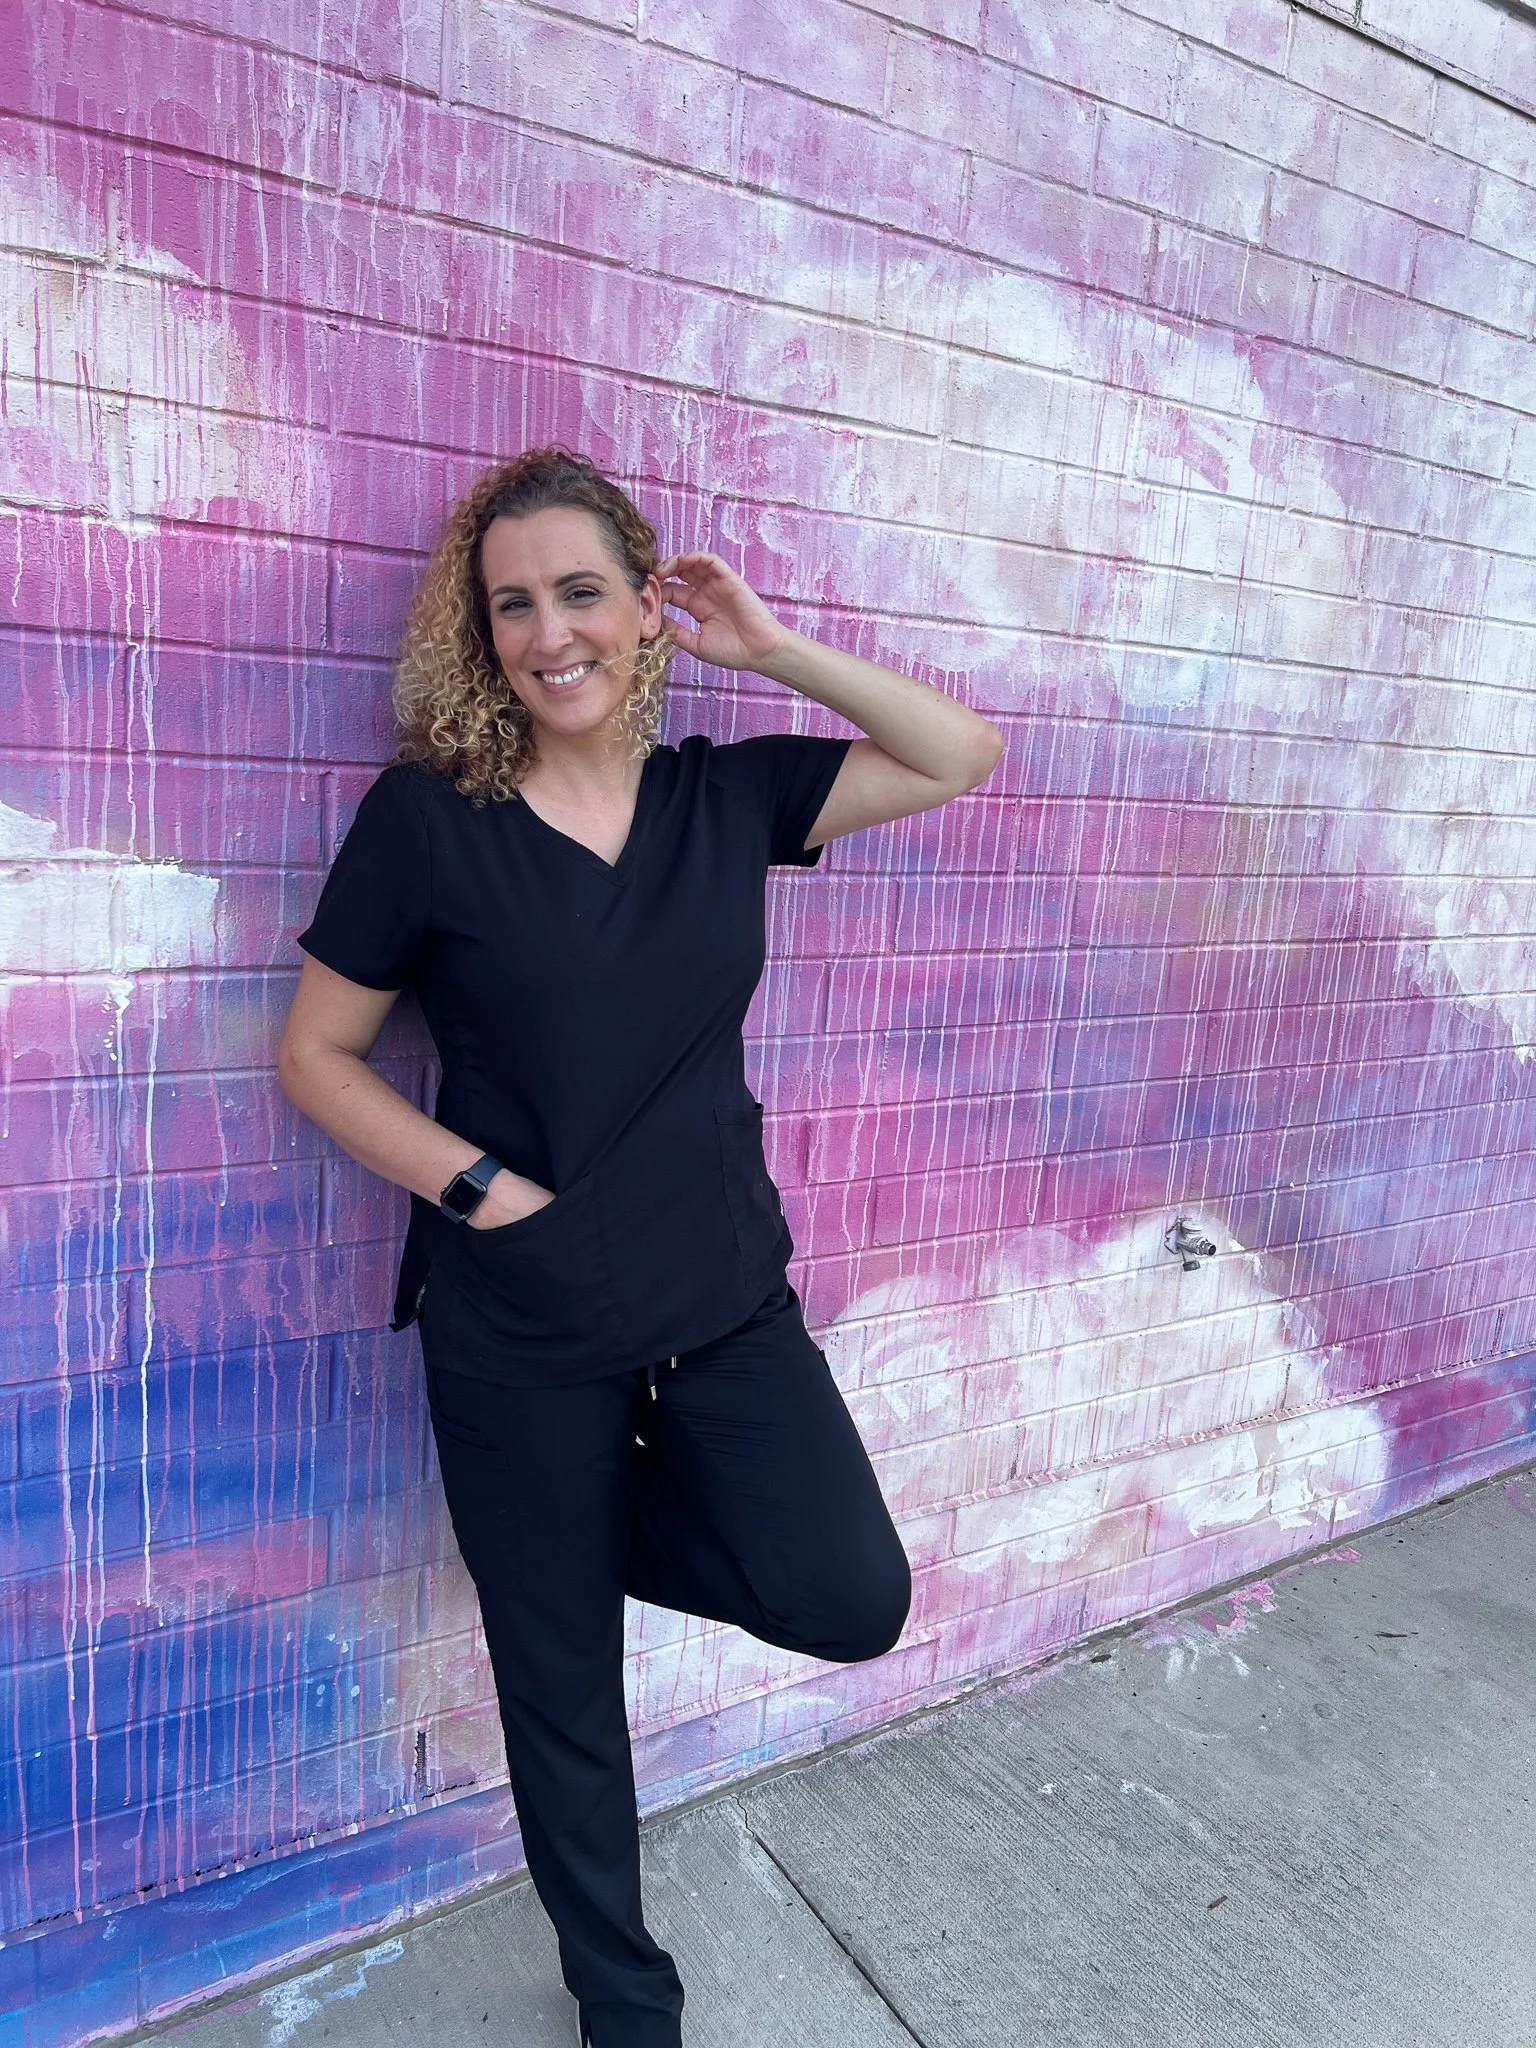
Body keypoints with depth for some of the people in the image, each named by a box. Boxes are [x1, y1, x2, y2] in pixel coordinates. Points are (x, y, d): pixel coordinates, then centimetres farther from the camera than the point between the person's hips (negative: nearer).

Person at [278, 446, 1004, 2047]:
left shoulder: (725, 795, 0)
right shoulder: (425, 816, -9)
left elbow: (964, 755, 2)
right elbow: (316, 1054, -3)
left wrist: (771, 648, -4)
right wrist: (485, 1187, -14)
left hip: (727, 1296, 3)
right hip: (520, 1333, -2)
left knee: (852, 1603, -5)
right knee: (563, 1680, 14)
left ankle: (619, 1510, 25)